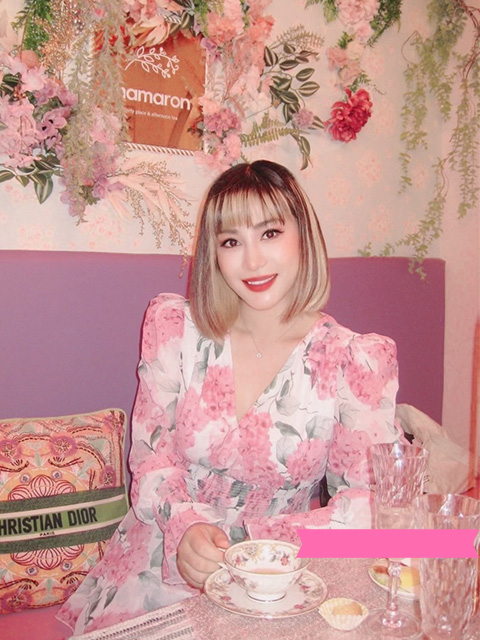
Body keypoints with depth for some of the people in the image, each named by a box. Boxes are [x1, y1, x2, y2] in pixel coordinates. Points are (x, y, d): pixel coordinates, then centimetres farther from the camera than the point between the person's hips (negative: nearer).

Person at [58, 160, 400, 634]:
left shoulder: (355, 360, -8)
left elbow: (366, 501, -7)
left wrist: (246, 540, -17)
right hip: (156, 572, 2)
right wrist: (185, 528, -19)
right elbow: (150, 456, 1)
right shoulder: (174, 325, -3)